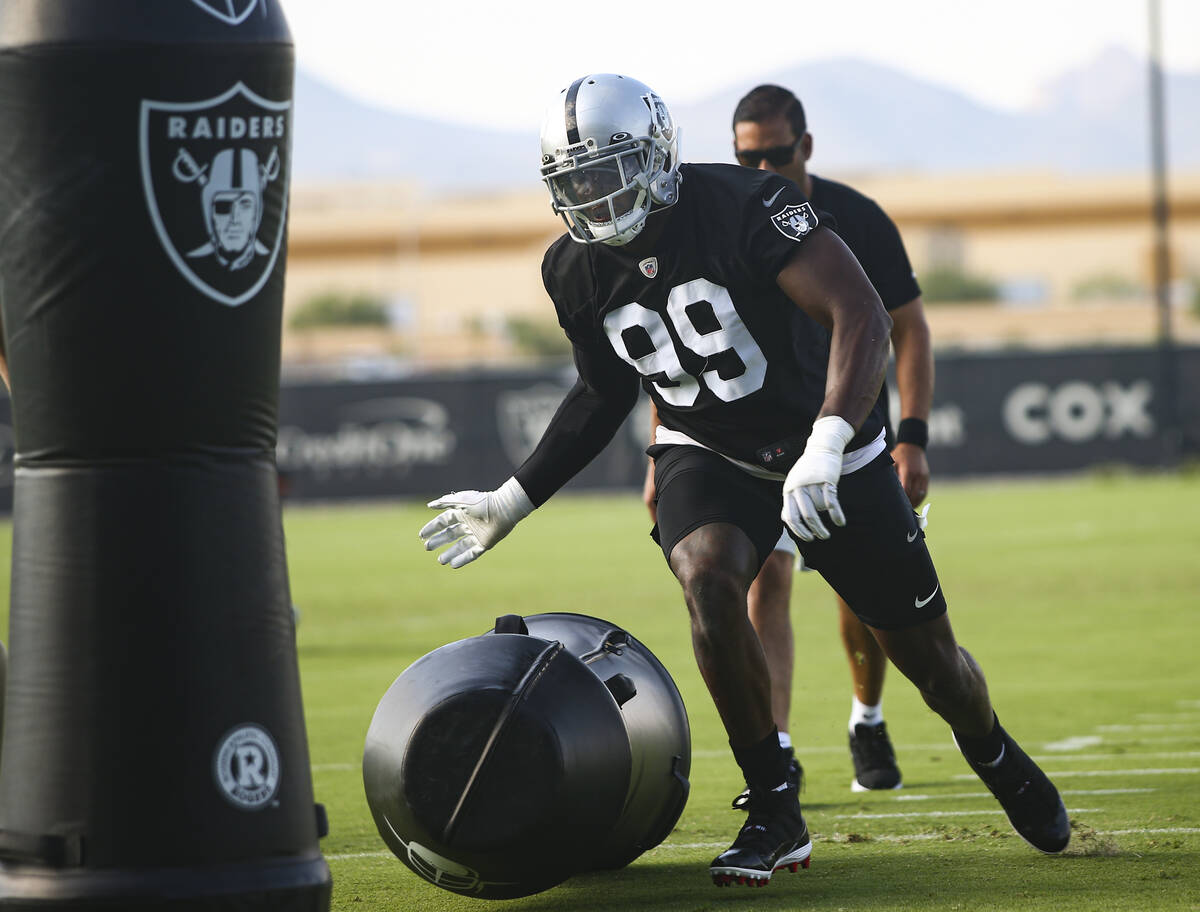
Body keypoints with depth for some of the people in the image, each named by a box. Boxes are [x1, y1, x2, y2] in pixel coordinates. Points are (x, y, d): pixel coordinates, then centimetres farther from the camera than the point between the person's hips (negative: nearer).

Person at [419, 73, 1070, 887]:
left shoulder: (741, 206, -27)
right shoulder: (577, 271, -8)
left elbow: (861, 312, -34)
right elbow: (603, 397, 9)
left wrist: (826, 446, -46)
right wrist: (510, 505, 8)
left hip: (828, 448, -3)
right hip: (709, 454, 3)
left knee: (926, 652, 5)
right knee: (709, 579, -30)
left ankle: (994, 753, 42)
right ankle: (776, 814, -18)